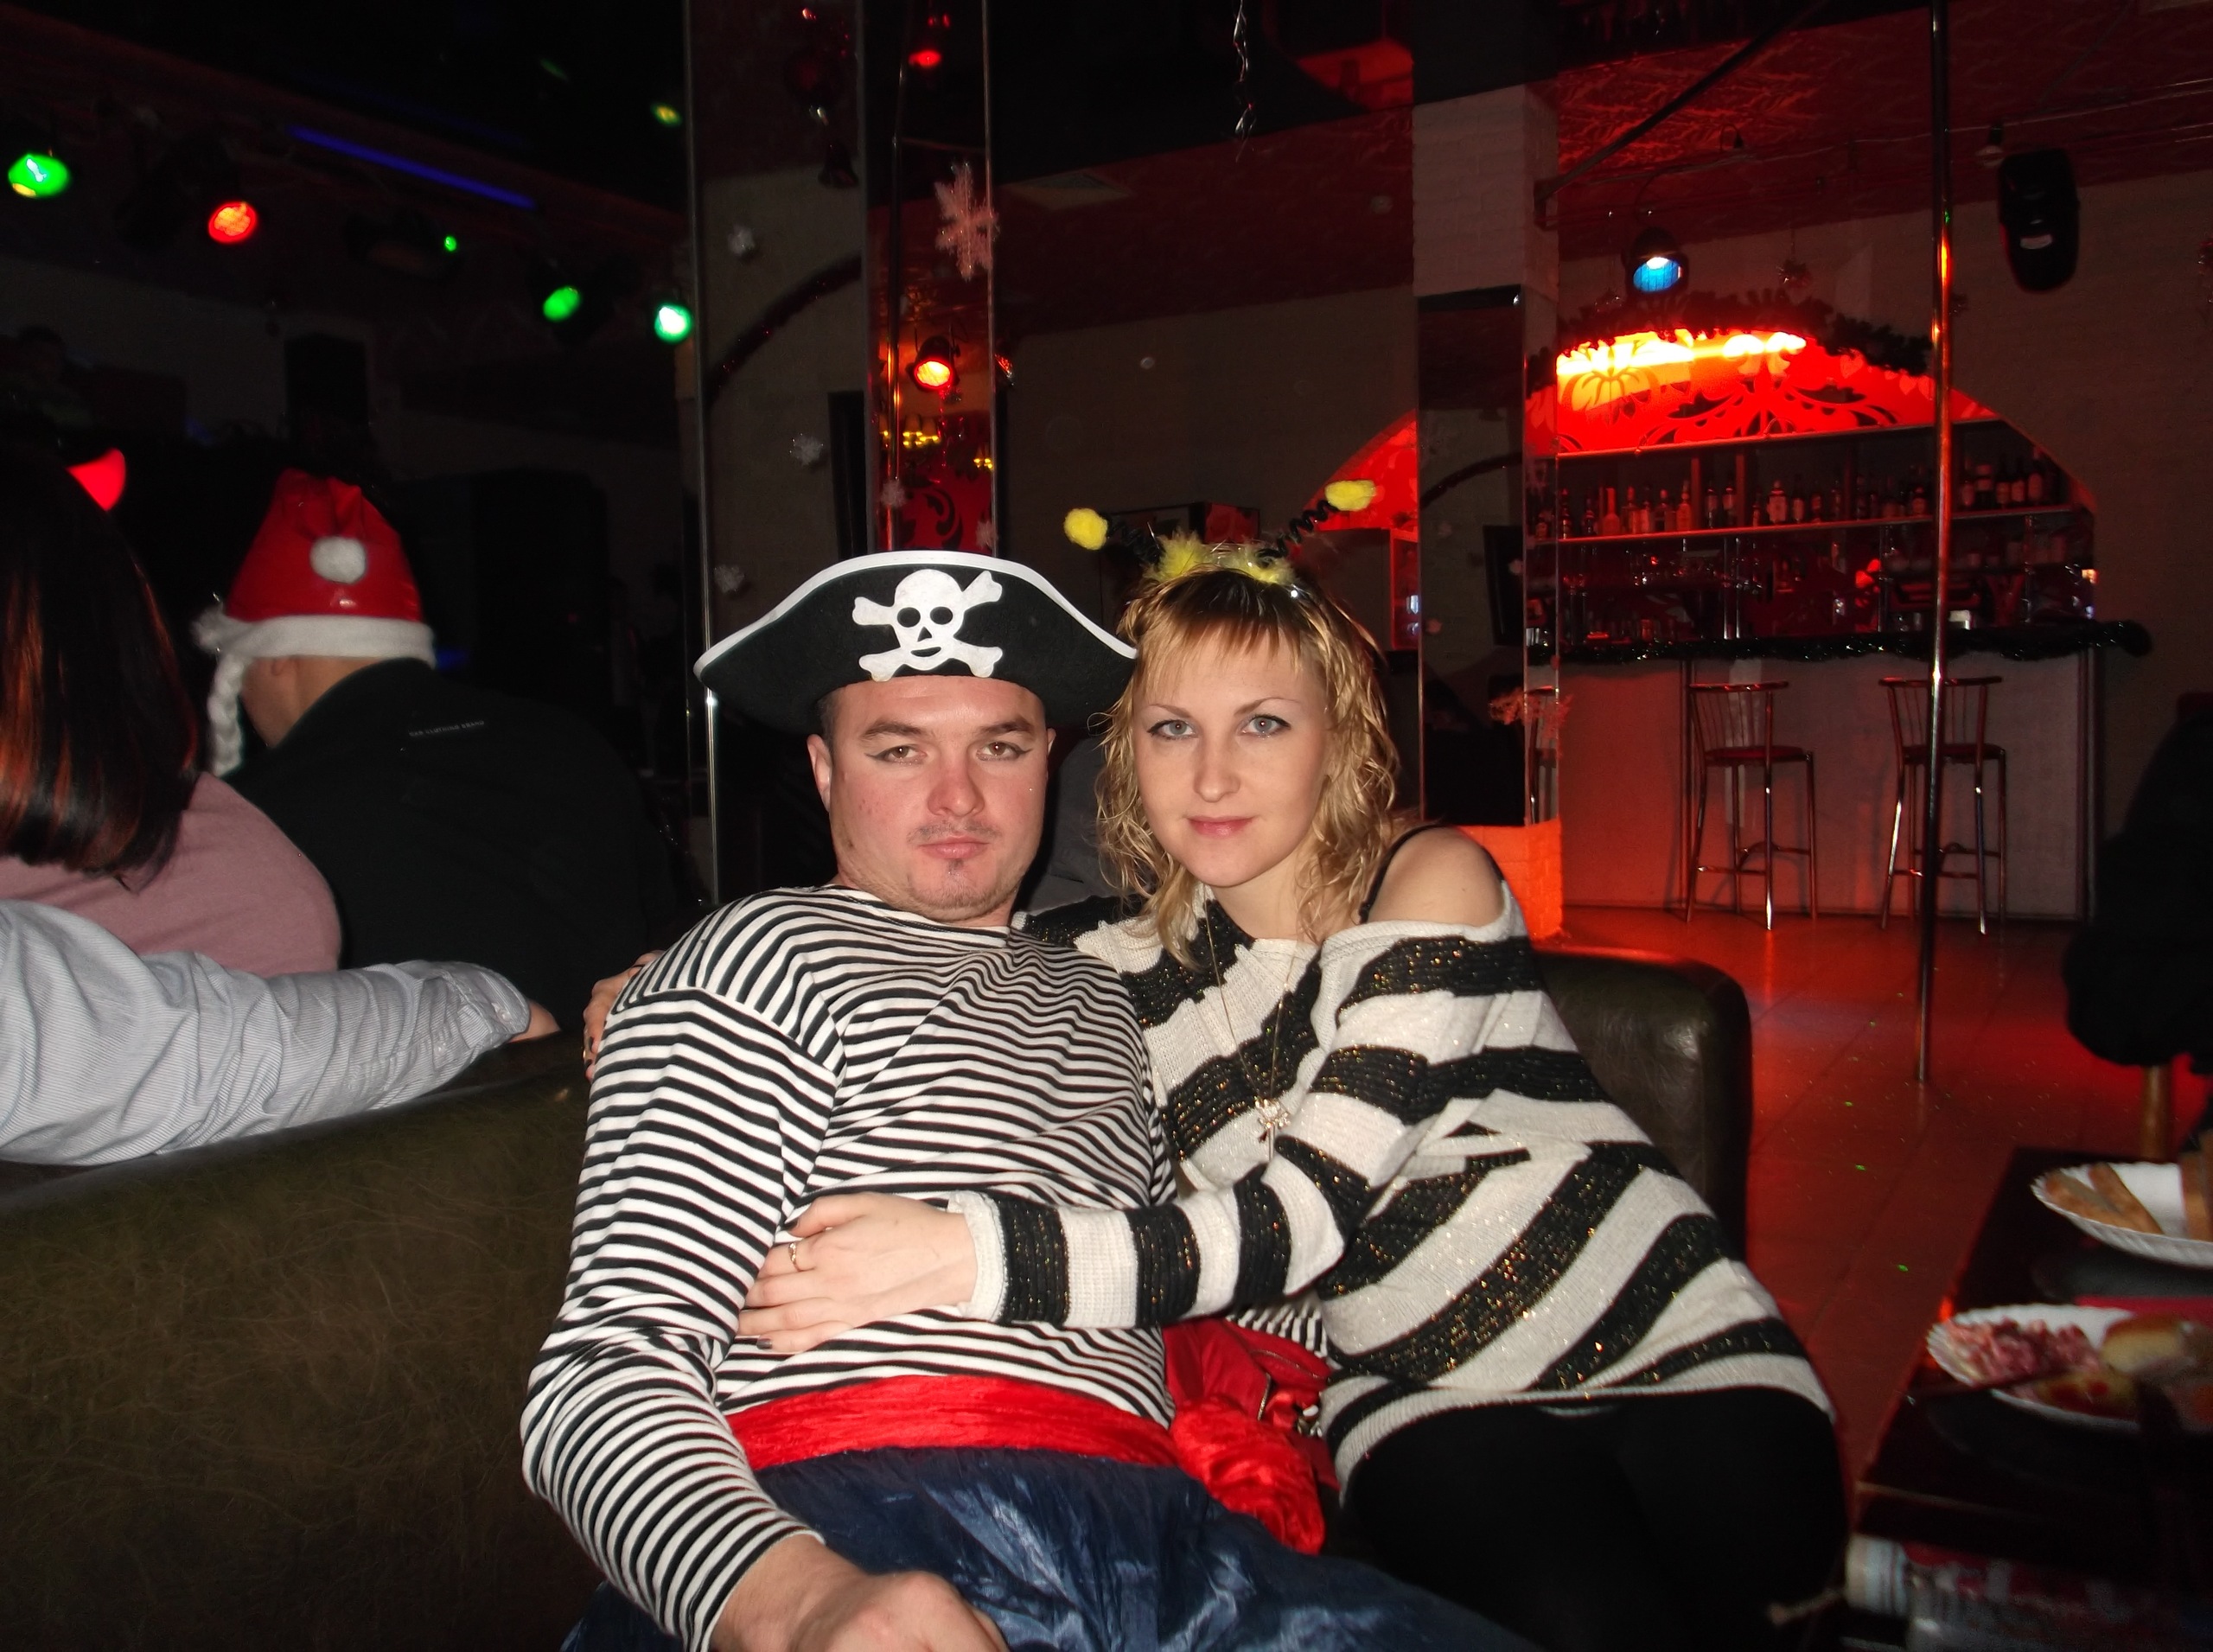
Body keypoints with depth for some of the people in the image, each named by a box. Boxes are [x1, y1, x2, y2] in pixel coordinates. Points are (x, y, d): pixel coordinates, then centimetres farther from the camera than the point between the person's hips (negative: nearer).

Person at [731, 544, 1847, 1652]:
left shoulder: (1434, 883, -10)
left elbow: (1300, 1218, -22)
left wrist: (977, 1255, -33)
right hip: (1426, 1403, 1)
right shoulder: (1119, 970, 1)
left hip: (1682, 1359, 0)